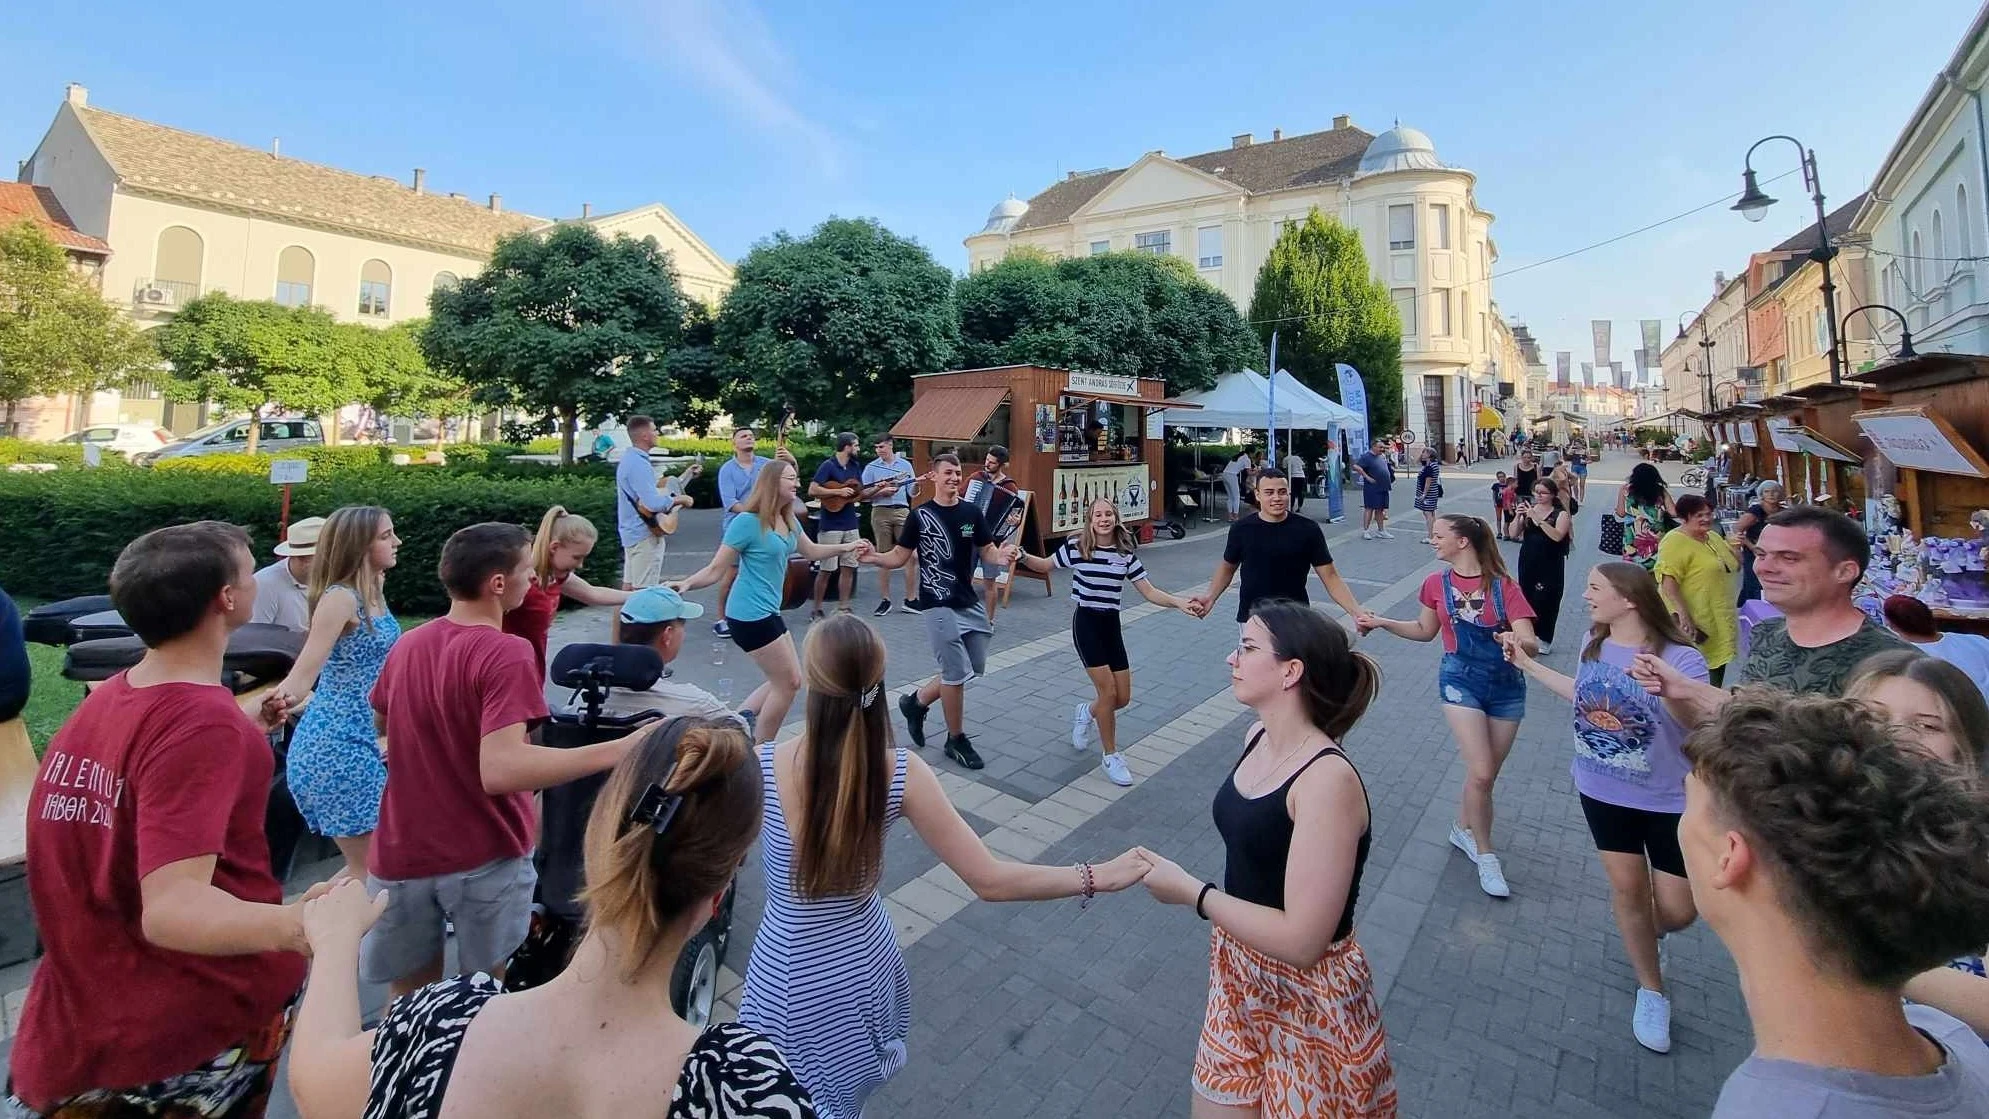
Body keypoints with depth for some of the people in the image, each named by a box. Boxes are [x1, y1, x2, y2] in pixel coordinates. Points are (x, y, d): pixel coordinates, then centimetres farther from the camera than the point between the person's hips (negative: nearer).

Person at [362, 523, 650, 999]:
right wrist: (619, 750, -39)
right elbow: (501, 770, -34)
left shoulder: (406, 644, 2)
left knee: (410, 998, 21)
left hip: (403, 853, 6)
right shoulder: (505, 653, -22)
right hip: (485, 855, -5)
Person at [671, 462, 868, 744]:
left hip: (767, 612, 9)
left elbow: (811, 551, 24)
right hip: (750, 615, -9)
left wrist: (846, 547, 15)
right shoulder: (747, 521, -18)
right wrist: (686, 584, -31)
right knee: (787, 683, 0)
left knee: (789, 680, 16)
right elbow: (716, 570, -15)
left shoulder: (788, 521, 7)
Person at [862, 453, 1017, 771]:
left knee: (972, 669, 13)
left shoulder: (972, 512, 3)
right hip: (938, 605, -5)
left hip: (969, 603, 5)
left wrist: (1002, 555, -16)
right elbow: (899, 556, -2)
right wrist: (873, 557, -20)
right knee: (956, 673, -3)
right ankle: (956, 740, 17)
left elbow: (987, 551, 7)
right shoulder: (920, 515, -6)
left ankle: (916, 702, 32)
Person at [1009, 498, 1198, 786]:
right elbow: (1046, 565, 7)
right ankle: (1110, 757, 10)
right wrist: (1022, 557, -12)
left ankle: (1085, 713, 39)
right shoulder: (1075, 547, -8)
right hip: (1086, 623, -4)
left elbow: (1150, 592, 0)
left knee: (1123, 697, 6)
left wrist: (1180, 603, -14)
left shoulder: (1125, 554, 0)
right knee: (1108, 692, -10)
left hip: (1111, 625, 4)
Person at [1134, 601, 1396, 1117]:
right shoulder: (1258, 738, -3)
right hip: (1240, 977, 7)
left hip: (1308, 1000, -7)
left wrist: (1189, 891, -24)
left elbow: (1301, 941, -30)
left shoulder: (1328, 780, -29)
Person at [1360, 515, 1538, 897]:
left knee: (1486, 775, 12)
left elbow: (1531, 644, -16)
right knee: (1481, 774, -11)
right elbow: (1425, 630, 12)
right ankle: (1485, 855, 9)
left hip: (1506, 686, 0)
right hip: (1461, 681, 0)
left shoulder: (1504, 586, -11)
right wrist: (1382, 622, 2)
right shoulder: (1436, 583, -2)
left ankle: (1463, 829, 39)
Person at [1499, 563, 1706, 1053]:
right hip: (1602, 791, 4)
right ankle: (1652, 993, 33)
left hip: (1669, 801, -4)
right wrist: (1527, 663, 15)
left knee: (1678, 908, 6)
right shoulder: (1594, 644, -6)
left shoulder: (1681, 659, -24)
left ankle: (1649, 934, 44)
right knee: (1627, 888, 12)